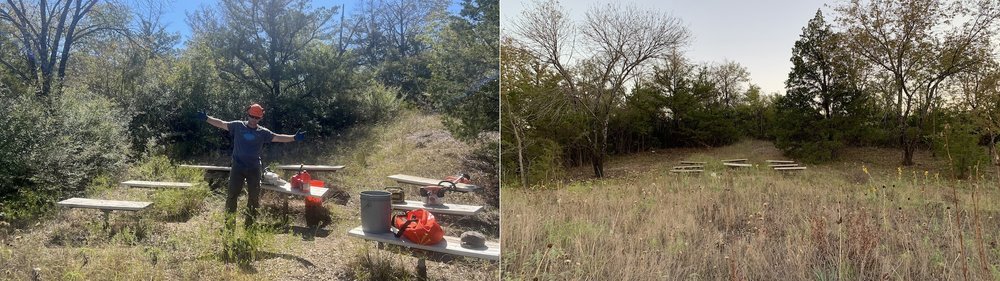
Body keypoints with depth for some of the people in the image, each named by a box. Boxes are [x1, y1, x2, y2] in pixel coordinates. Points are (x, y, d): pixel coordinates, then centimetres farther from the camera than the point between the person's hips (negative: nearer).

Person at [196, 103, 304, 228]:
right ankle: (229, 224, 8)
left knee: (254, 197, 6)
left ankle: (250, 226, 19)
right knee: (232, 195, 0)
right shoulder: (238, 126, 1)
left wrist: (294, 137, -18)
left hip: (254, 168, 1)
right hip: (237, 167, -1)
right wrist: (206, 118, -6)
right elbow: (221, 124, 3)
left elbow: (278, 137, -5)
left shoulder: (263, 132, 1)